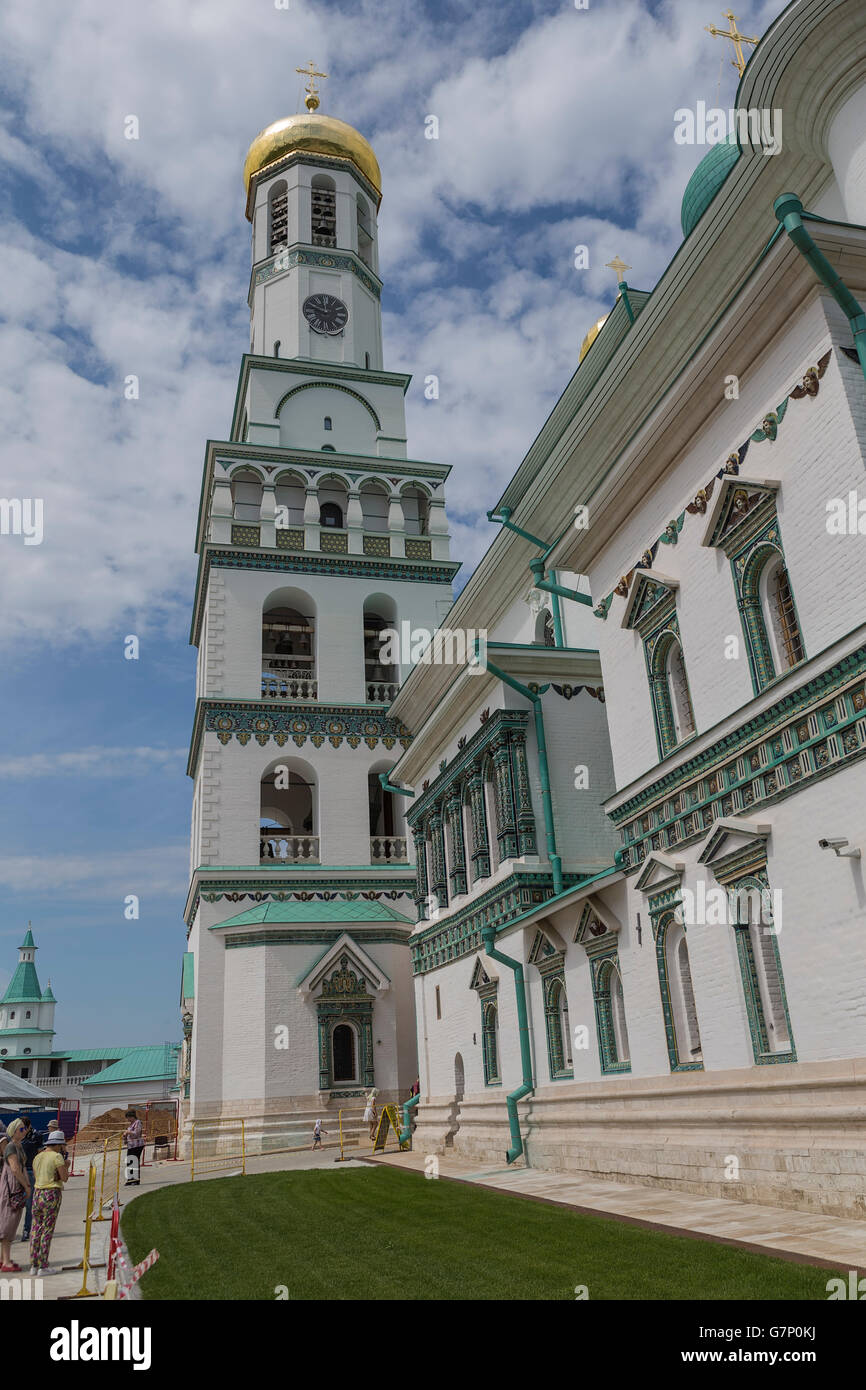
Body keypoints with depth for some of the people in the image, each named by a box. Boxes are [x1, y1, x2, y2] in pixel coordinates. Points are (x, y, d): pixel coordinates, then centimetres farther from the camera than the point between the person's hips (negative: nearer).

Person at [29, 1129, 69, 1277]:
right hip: (52, 1194, -7)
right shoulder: (57, 1157, -11)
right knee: (48, 1230, -1)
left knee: (36, 1230, 11)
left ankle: (33, 1266, 14)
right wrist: (66, 1165, 8)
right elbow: (64, 1177, -10)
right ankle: (43, 1266, 1)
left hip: (37, 1194, 7)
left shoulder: (37, 1157, 11)